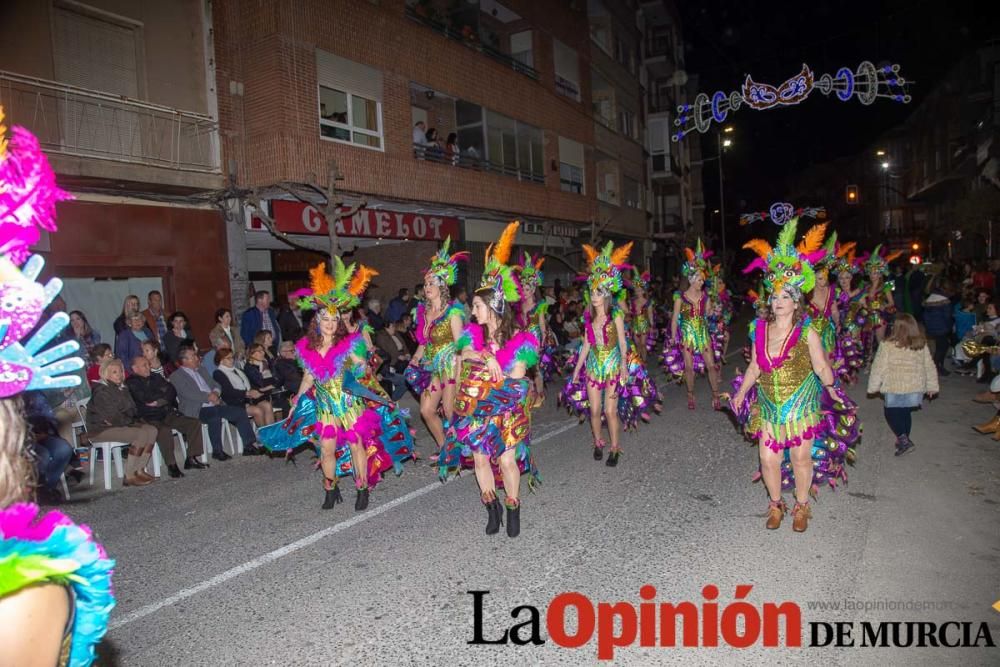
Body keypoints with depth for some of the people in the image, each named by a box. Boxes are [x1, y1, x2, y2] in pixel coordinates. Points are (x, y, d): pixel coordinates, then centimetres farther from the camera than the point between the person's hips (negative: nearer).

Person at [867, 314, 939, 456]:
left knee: (890, 412, 12)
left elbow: (878, 367, -10)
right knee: (905, 412, 20)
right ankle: (904, 440, 30)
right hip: (916, 388, 5)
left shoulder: (887, 346, -14)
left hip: (895, 389, -5)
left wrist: (873, 386, 2)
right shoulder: (922, 346, 1)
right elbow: (930, 367, 10)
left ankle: (903, 438, -4)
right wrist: (932, 386, 22)